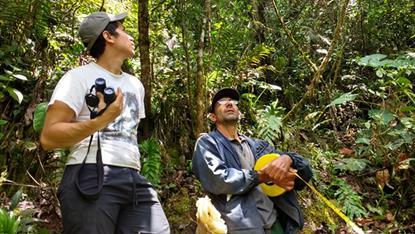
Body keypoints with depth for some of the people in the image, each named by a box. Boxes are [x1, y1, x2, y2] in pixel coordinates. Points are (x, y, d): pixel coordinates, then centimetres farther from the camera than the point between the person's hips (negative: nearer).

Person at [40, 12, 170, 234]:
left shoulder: (136, 84, 22)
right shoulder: (79, 77, 0)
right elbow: (48, 137, -9)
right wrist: (101, 121, -17)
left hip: (134, 179, 6)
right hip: (92, 178, -6)